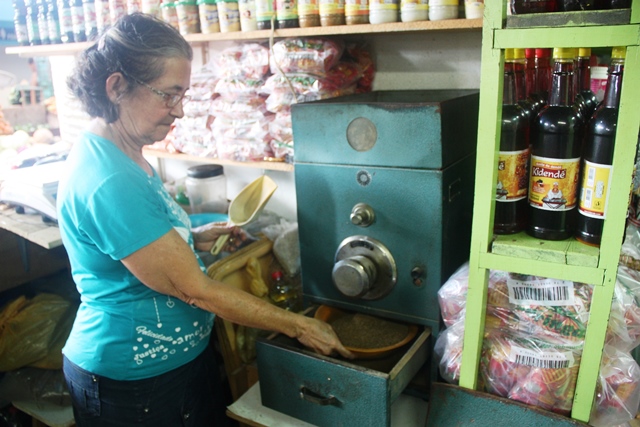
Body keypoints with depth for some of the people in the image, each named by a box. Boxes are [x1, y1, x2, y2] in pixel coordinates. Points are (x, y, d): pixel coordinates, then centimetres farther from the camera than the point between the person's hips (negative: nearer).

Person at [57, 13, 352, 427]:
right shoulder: (109, 183, -30)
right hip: (133, 382, -8)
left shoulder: (125, 157, 0)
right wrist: (299, 326, -19)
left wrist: (192, 238, 0)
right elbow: (195, 289, -26)